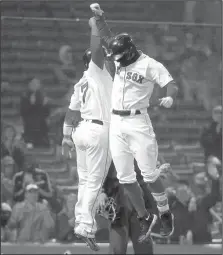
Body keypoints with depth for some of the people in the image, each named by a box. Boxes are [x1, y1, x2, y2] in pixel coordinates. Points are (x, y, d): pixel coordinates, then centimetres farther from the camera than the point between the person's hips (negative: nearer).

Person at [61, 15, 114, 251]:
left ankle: (81, 222, 15)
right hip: (99, 130, -8)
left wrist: (66, 136, 20)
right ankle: (86, 226, -15)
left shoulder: (81, 83, 17)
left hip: (82, 129, 8)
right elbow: (96, 50, -20)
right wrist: (94, 26, -9)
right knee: (94, 181, -9)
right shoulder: (97, 72, -4)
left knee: (85, 180, 14)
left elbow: (71, 112, 17)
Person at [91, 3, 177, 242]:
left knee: (149, 174, -4)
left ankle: (165, 213, 14)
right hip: (116, 124, 6)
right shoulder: (120, 58, 8)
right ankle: (145, 218, 16)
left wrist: (170, 97, -37)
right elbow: (106, 38, 17)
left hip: (137, 122, -6)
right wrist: (99, 16, 4)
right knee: (125, 177, 5)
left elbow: (171, 84, -16)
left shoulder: (149, 65, -10)